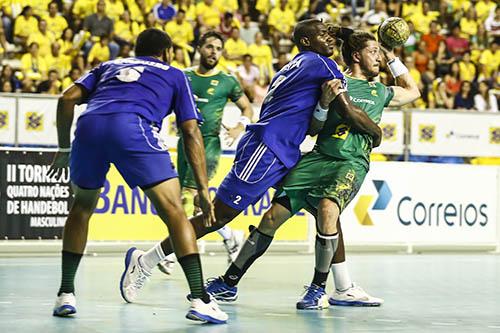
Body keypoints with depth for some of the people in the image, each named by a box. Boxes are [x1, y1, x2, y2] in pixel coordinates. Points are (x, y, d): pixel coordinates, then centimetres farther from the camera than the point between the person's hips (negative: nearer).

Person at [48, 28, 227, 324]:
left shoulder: (110, 66, 37)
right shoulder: (174, 75, 30)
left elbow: (67, 99, 21)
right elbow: (191, 133, 19)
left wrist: (64, 149, 30)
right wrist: (203, 189, 18)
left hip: (89, 126, 4)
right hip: (132, 127, -3)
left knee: (82, 208, 26)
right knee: (174, 211, 1)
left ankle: (66, 294, 22)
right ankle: (200, 299, -10)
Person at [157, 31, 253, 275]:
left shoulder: (227, 81, 4)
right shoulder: (184, 77, 11)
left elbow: (247, 108, 12)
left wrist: (240, 127, -6)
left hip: (209, 143, -4)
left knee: (188, 194, -16)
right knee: (197, 202, 8)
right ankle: (230, 236, 29)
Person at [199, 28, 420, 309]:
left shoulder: (379, 92, 18)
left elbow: (413, 91, 36)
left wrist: (392, 58, 30)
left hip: (352, 163, 0)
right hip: (319, 157, 0)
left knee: (327, 210, -31)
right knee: (273, 217, -3)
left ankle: (319, 288, -15)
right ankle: (229, 283, 9)